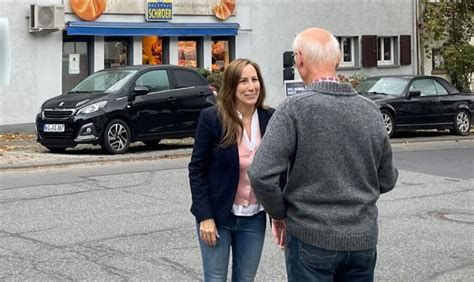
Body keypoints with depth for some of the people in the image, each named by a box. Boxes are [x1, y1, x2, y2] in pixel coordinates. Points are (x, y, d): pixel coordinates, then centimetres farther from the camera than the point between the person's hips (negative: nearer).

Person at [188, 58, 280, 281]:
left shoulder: (270, 119, -2)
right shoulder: (212, 118, -11)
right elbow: (197, 170, -8)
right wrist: (205, 216, -12)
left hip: (254, 218, 3)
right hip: (217, 215, -3)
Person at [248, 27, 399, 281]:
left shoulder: (295, 108, -13)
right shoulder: (370, 111, 1)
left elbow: (261, 174, -19)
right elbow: (386, 180, 9)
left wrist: (279, 214, -2)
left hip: (311, 238, -4)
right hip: (363, 239, 4)